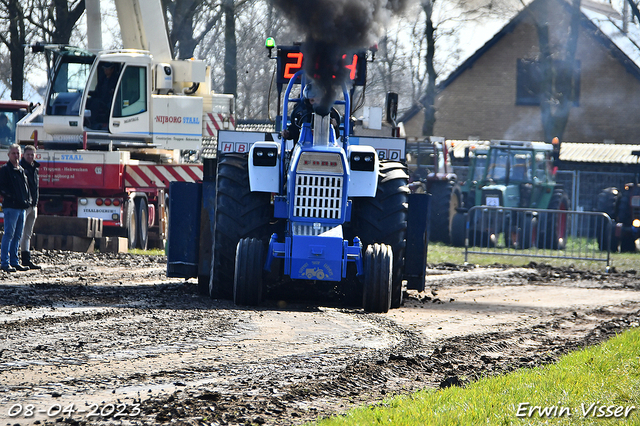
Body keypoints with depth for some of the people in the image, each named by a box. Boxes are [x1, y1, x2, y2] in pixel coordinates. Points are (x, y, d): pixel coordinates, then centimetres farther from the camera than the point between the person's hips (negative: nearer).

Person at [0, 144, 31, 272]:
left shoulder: (21, 170, 19)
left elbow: (26, 187, 25)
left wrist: (28, 200, 10)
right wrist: (12, 197, -19)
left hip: (22, 207, 8)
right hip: (11, 206, -8)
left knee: (17, 236, 10)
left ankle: (14, 261, 15)